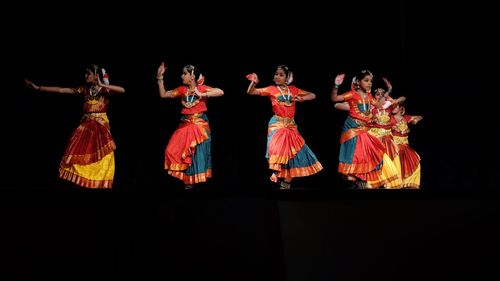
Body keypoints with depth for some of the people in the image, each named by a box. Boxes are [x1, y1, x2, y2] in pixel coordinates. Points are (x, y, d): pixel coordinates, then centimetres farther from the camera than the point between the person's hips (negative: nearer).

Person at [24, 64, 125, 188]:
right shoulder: (85, 89, 6)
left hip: (101, 127, -4)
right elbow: (60, 90, 5)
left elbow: (122, 90, -24)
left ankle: (98, 185, 7)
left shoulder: (105, 90, -6)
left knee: (100, 159, -2)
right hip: (85, 126, 4)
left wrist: (102, 85, -27)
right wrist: (38, 87, 3)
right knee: (80, 155, -1)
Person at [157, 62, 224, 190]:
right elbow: (163, 94, 10)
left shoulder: (202, 89, -6)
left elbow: (220, 92, -18)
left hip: (199, 126, -4)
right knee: (174, 151, -2)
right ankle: (187, 179, 7)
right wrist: (160, 77, 3)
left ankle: (195, 180, 9)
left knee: (197, 154, -2)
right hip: (185, 126, 4)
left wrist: (201, 95, -21)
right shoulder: (182, 89, 6)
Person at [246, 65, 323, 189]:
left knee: (293, 152, 2)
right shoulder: (271, 89, 2)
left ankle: (286, 183, 11)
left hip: (291, 125, 4)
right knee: (278, 148, -29)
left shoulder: (293, 89, 9)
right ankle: (275, 174, -22)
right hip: (277, 124, -4)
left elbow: (312, 95, 11)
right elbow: (250, 92, -3)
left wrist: (301, 98, -8)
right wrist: (254, 82, -24)